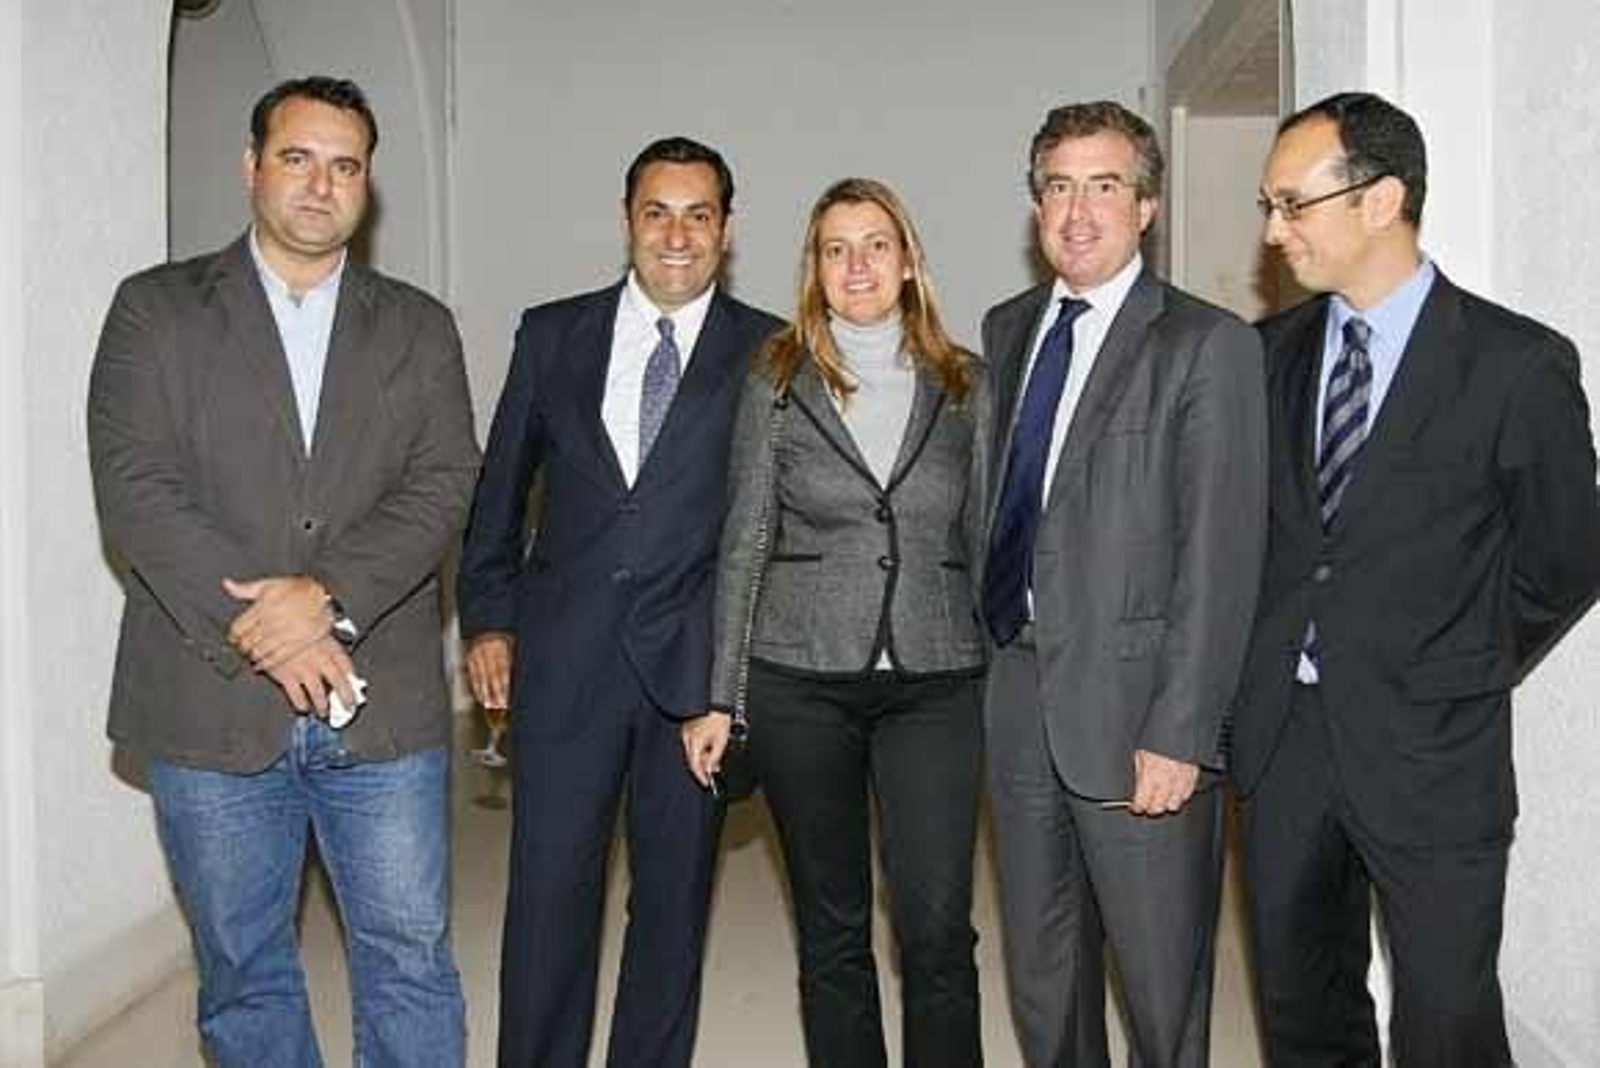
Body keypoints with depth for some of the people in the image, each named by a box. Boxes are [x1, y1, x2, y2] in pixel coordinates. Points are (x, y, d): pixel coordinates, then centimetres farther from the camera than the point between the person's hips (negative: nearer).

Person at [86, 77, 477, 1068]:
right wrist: (261, 632, -15)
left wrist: (330, 597, -17)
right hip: (214, 707, 0)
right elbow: (136, 490, -6)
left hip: (386, 708, 1)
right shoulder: (157, 309, 4)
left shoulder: (419, 327, 9)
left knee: (411, 963, 7)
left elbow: (444, 485, -2)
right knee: (244, 973, 14)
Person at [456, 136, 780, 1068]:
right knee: (547, 894, 4)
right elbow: (499, 488, 13)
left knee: (675, 897, 10)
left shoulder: (769, 352, 2)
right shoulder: (552, 333, 7)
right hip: (564, 656, 1)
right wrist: (488, 617, 7)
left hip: (696, 663, 0)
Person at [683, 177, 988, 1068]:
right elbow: (745, 545, 4)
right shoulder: (777, 383, 2)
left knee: (940, 930, -2)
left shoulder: (967, 385, 5)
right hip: (802, 681, 0)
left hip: (936, 684, 1)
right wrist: (719, 697, 1)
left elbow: (985, 541, 9)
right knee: (832, 928, 10)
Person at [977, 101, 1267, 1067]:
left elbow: (1221, 556, -13)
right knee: (1041, 974, 19)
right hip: (1020, 695, 6)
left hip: (1135, 705, -5)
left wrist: (1178, 734, -17)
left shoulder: (1208, 345, -8)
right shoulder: (1007, 330, 11)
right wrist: (997, 651, 8)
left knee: (1163, 985, 8)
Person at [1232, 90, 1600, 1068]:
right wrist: (1279, 652, 7)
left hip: (1429, 750, -4)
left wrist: (1466, 676, 4)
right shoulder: (1275, 349, 4)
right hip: (1284, 732, 4)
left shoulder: (1518, 364, -10)